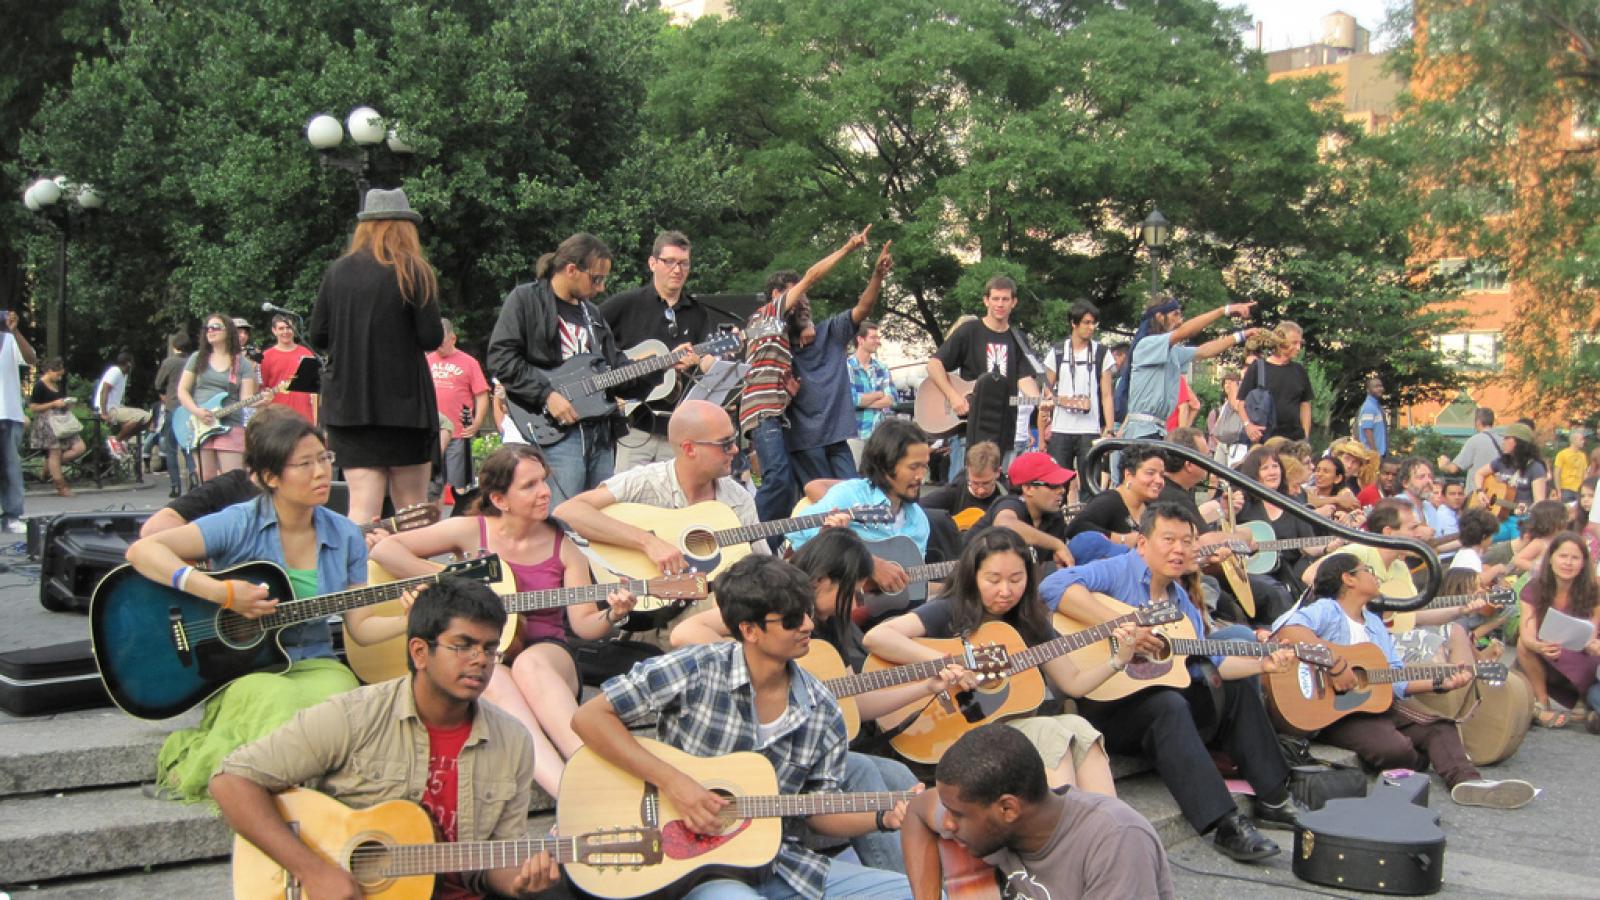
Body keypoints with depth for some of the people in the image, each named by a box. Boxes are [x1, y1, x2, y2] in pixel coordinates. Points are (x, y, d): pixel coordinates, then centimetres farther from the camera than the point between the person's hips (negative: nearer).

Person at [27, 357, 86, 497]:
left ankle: (50, 467, 12)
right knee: (55, 452, -4)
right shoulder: (40, 385, -9)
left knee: (79, 447, -2)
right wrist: (54, 404, -16)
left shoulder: (58, 385, 14)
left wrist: (67, 404, 8)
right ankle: (61, 486, 2)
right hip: (47, 422, -8)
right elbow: (33, 408, -12)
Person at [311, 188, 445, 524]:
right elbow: (431, 338, -9)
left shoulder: (337, 271, 6)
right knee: (411, 509, 7)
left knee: (362, 507, 1)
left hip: (347, 403, 3)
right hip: (404, 401, -3)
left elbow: (318, 337, 8)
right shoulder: (414, 272, -4)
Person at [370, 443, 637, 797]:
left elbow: (583, 624, 3)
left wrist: (612, 615, -19)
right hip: (479, 659, -1)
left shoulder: (563, 547, 7)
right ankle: (569, 791, -55)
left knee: (530, 664, -37)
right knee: (495, 681, -38)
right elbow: (384, 550, -1)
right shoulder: (470, 531, 3)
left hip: (545, 656, 1)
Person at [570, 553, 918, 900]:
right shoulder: (696, 671, -13)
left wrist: (885, 818, -8)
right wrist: (671, 780, -22)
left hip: (780, 864, 5)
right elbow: (589, 717, -14)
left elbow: (818, 810, 10)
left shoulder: (823, 712, 1)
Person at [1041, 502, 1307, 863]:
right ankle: (1226, 825, -37)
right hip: (1103, 706, -9)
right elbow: (1054, 586, -31)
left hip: (1160, 695, 9)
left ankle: (1272, 797, 12)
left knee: (1239, 685, 9)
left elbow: (1209, 661, 15)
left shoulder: (1182, 602, 16)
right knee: (1170, 705, -35)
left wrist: (1262, 664, 0)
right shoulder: (1118, 572, -12)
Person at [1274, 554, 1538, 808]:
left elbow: (1396, 679, 19)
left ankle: (1467, 781, -23)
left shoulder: (1374, 623, 21)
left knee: (1440, 727, -1)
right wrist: (1335, 662, -32)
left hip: (1375, 705, 9)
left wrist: (1441, 683, 7)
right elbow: (1287, 628, -30)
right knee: (1396, 748, -28)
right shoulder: (1327, 610, -8)